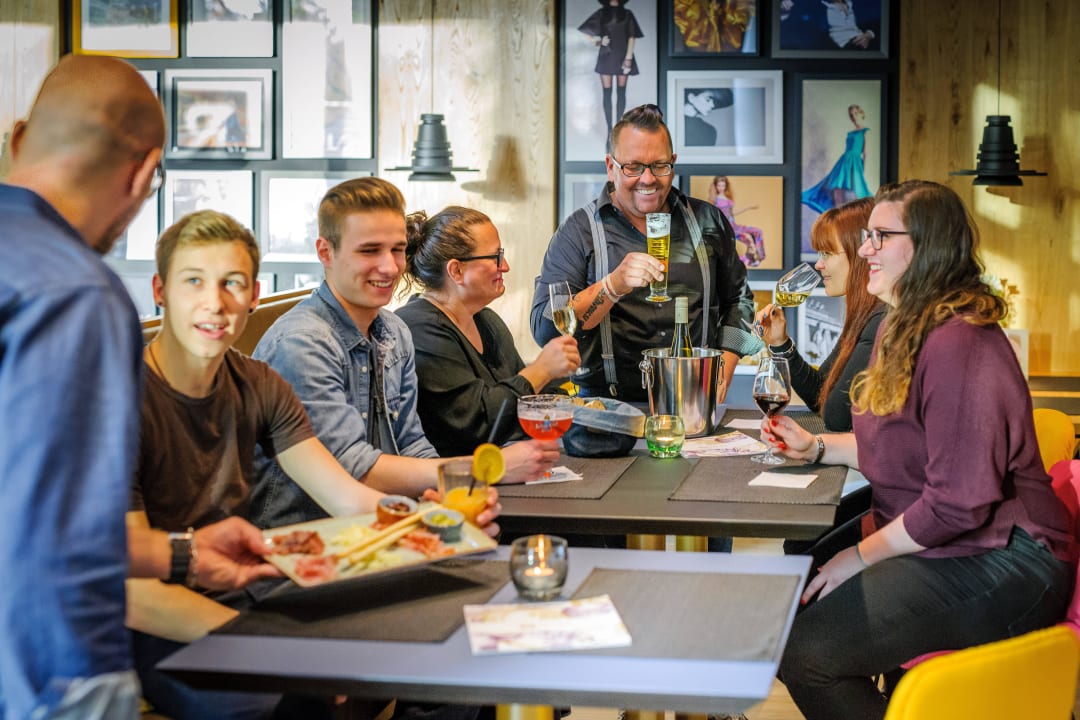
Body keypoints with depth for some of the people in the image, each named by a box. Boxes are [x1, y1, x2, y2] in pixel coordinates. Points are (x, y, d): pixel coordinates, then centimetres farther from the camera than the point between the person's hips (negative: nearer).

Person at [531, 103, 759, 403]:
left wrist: (723, 373, 9)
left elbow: (737, 299, 24)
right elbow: (545, 328, -6)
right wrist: (613, 286, -20)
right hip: (607, 405, -3)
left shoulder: (707, 221, 14)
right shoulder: (578, 231, 3)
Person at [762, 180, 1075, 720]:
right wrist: (817, 447, 10)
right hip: (930, 545, 11)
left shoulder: (959, 344, -22)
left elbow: (958, 502, -25)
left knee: (803, 654, -20)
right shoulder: (900, 330, 14)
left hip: (997, 568, -11)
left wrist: (860, 556, -15)